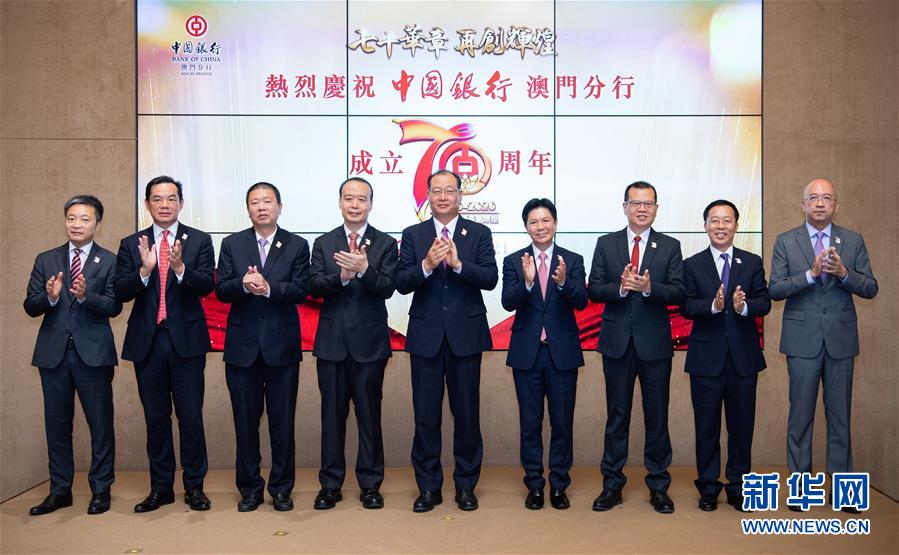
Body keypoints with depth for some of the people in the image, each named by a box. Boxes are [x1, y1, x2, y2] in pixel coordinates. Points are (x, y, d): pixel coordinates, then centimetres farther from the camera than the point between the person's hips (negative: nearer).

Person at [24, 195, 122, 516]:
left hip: (93, 353, -3)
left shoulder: (110, 261, 1)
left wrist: (85, 296, -24)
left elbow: (114, 307, -7)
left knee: (101, 423, 3)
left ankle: (101, 490, 15)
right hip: (53, 352, 3)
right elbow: (30, 307, 5)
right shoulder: (46, 260, 11)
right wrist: (50, 297, -16)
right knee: (57, 424, 11)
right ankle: (60, 490, 23)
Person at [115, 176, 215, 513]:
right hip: (147, 342, 2)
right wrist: (144, 270, -20)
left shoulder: (199, 241, 2)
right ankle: (161, 488, 23)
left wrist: (181, 268, -28)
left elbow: (208, 285, -10)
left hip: (186, 340, -2)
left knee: (191, 417, 2)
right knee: (156, 418, 12)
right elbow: (121, 292, -3)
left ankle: (194, 486, 15)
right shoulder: (131, 244, 7)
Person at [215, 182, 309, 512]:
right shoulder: (232, 244, 7)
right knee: (245, 420, 9)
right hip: (242, 345, 2)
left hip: (282, 344, -1)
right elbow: (221, 290, -1)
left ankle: (281, 488, 19)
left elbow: (300, 290, -9)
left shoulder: (297, 246, 2)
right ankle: (249, 488, 23)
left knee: (282, 420, 5)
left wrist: (268, 288, -23)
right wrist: (244, 285, -21)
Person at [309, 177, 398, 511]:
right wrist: (342, 276, -23)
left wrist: (363, 269, -28)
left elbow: (387, 288, -11)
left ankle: (370, 484, 18)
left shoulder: (386, 244, 2)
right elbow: (314, 287, -5)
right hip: (332, 342, 2)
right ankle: (330, 484, 21)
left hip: (369, 342, -2)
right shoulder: (323, 244, 8)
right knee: (332, 414, 9)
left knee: (370, 414, 6)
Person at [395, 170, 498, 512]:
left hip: (466, 335, 0)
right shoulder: (413, 235, 6)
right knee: (426, 416, 7)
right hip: (426, 336, 1)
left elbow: (490, 279, -8)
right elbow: (401, 284, -3)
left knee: (467, 414, 8)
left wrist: (458, 263, -22)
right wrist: (426, 265, -21)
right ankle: (428, 487, 20)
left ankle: (466, 486, 23)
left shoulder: (479, 234, 3)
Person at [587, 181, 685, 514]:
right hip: (618, 342, 1)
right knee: (617, 415, 9)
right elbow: (594, 290, -1)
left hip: (655, 343, 0)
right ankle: (612, 484, 19)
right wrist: (620, 287, -19)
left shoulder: (670, 246, 4)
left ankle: (659, 486, 20)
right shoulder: (606, 244, 5)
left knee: (657, 415, 7)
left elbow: (678, 292, -5)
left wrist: (649, 288, -23)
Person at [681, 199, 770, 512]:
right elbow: (686, 307, -7)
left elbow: (765, 302, -2)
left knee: (742, 424, 9)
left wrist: (743, 306, -22)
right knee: (707, 425, 7)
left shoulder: (752, 263, 7)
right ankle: (708, 487, 20)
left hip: (743, 355, 1)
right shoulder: (692, 265, 2)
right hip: (706, 356, -1)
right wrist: (713, 305, -25)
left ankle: (738, 486, 23)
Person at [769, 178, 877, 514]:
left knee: (840, 415, 8)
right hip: (802, 340, -1)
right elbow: (775, 289, -6)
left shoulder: (853, 241, 7)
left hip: (841, 338, 2)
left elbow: (870, 288, 2)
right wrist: (811, 273, -19)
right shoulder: (785, 242, 2)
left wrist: (844, 273, -16)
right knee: (800, 415, 4)